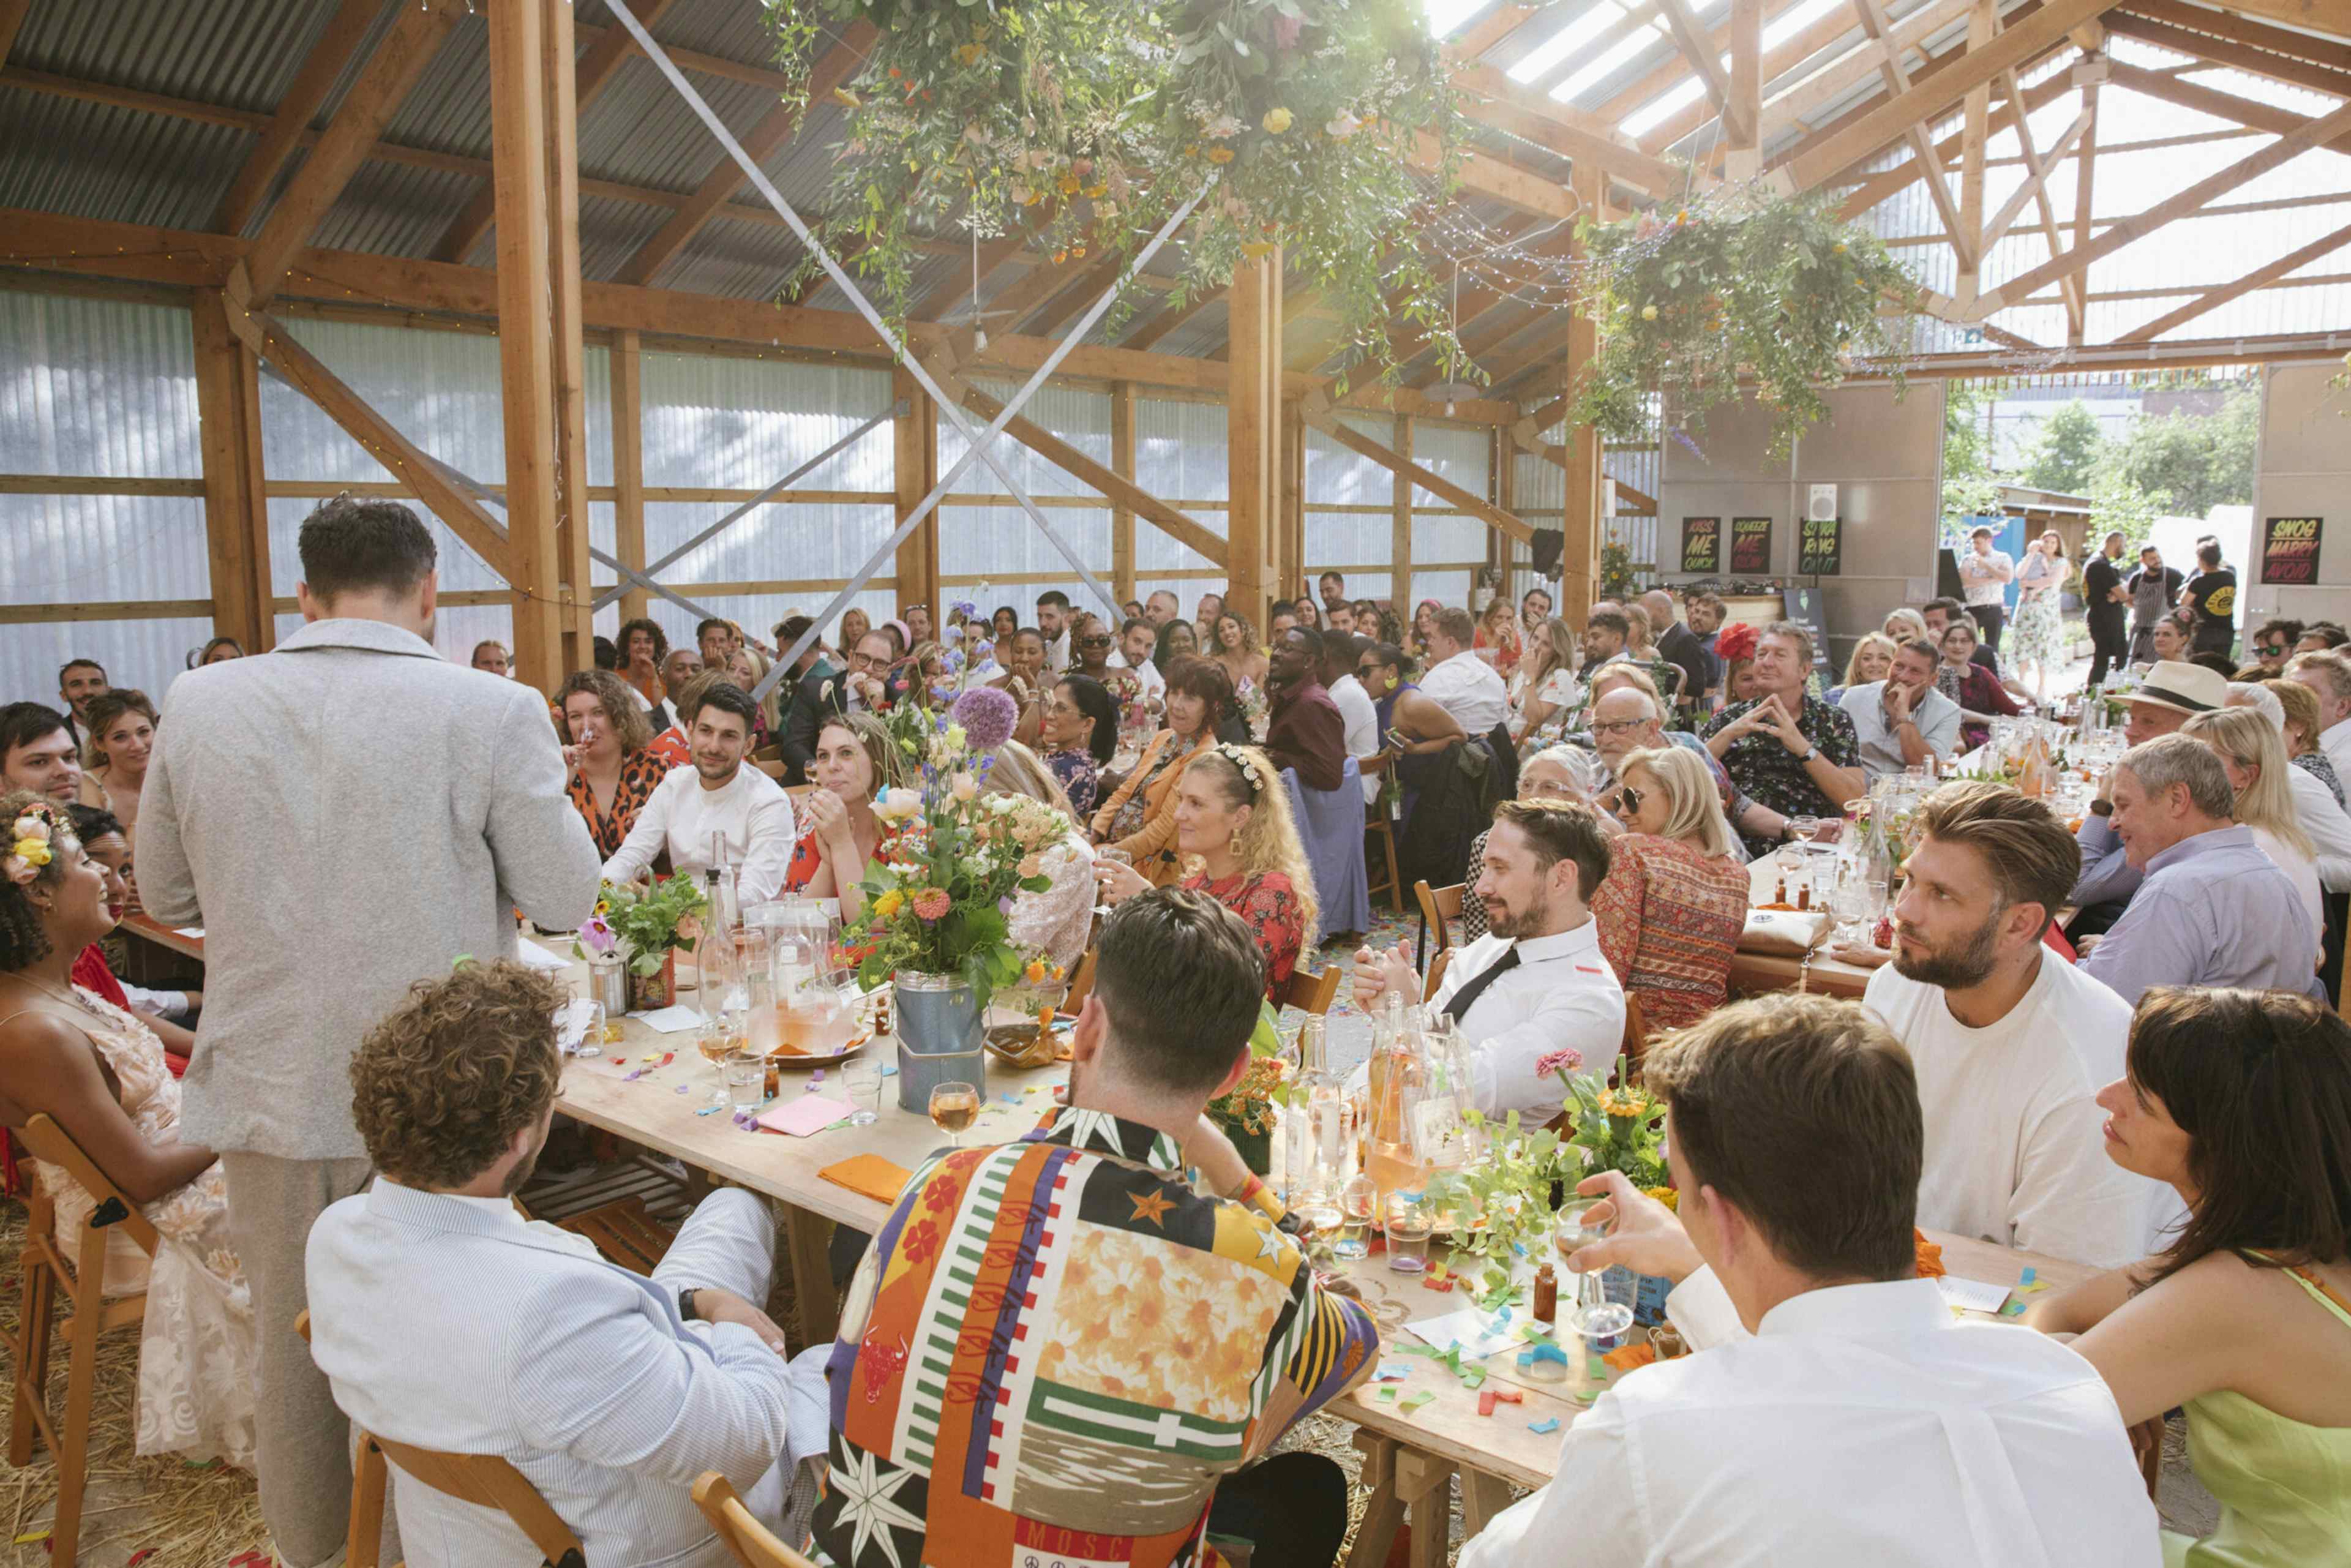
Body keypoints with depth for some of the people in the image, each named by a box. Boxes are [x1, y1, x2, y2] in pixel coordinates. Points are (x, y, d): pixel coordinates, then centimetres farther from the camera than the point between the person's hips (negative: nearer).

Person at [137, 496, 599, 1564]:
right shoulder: (492, 713, -17)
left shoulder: (197, 703, -4)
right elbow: (565, 897, -9)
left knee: (292, 1344, 21)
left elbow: (166, 894, 8)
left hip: (264, 1085, 4)